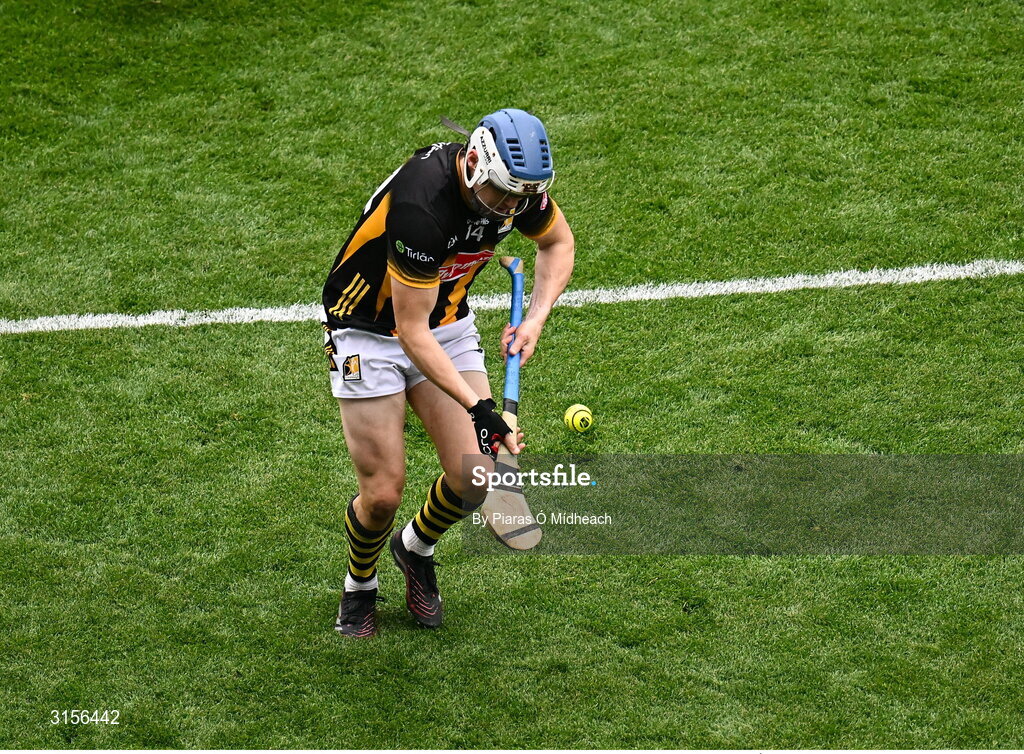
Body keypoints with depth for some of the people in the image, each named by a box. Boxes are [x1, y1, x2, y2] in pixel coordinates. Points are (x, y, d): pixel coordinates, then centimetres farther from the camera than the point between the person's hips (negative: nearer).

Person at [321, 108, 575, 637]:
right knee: (384, 494, -9)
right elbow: (411, 332, -32)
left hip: (449, 323, 5)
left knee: (474, 481, -7)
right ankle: (359, 588, 24)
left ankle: (415, 549, 26)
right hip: (370, 331, -5)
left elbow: (558, 241, 7)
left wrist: (535, 319, -8)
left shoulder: (519, 185, -17)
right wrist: (479, 408, -36)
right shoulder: (420, 205, -37)